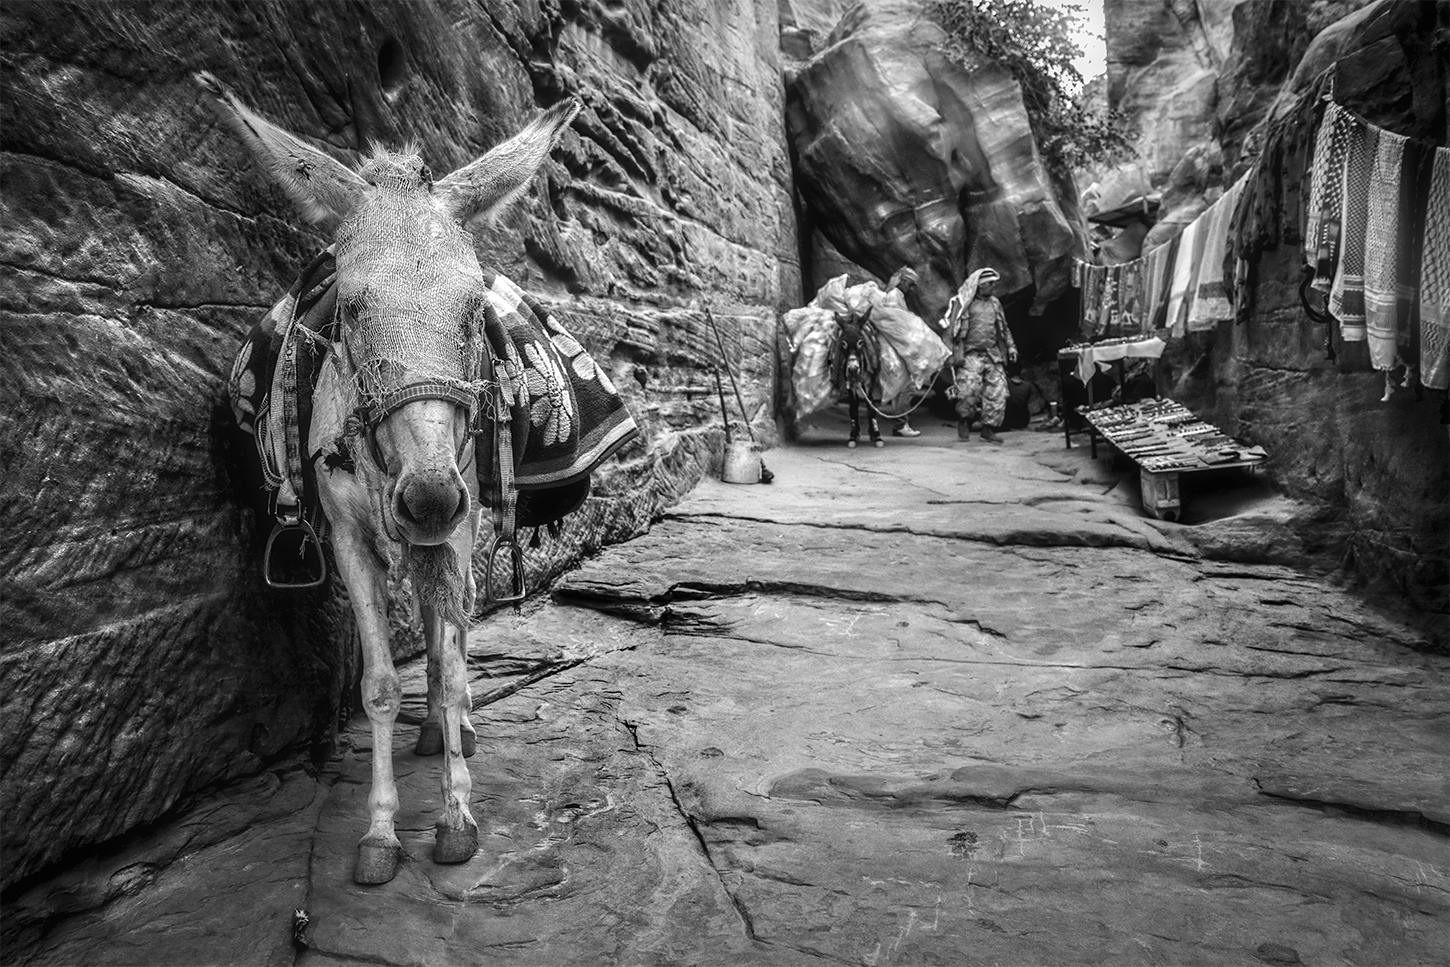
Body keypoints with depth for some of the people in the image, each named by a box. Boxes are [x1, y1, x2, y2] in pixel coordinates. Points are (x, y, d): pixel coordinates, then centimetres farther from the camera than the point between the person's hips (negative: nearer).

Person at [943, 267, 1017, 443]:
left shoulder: (994, 303, 17)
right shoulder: (964, 303, -1)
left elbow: (1004, 328, 25)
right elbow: (954, 331, -5)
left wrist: (1010, 346, 16)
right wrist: (957, 354, -13)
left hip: (993, 355, 6)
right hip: (972, 355, -6)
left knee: (997, 392, -1)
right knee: (969, 390, -17)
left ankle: (989, 428, 11)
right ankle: (964, 422, 9)